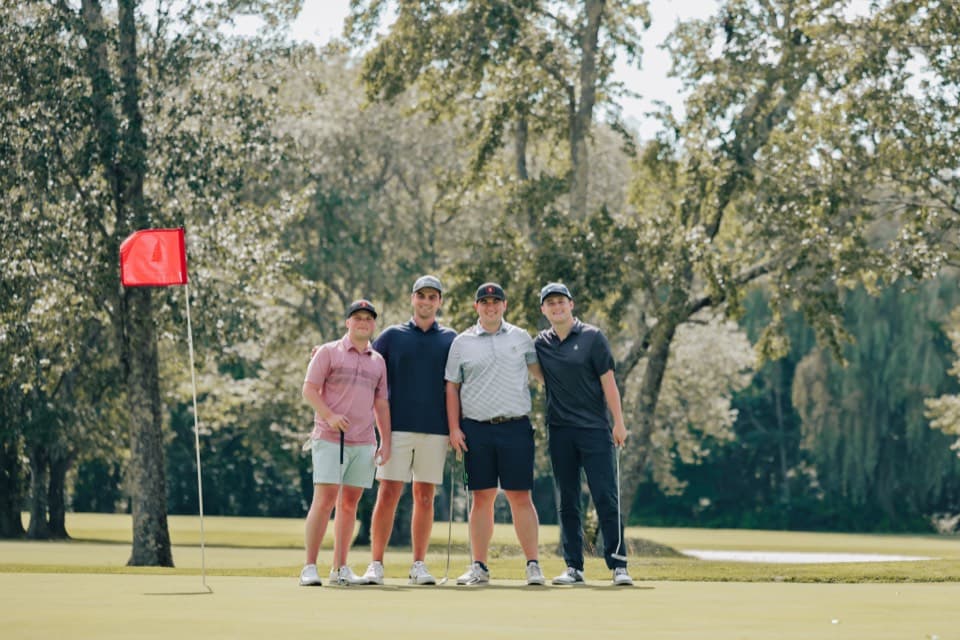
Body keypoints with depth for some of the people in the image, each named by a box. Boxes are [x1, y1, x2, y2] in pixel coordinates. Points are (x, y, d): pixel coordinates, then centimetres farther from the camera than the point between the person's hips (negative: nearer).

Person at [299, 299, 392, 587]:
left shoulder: (378, 361, 17)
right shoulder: (328, 352, 3)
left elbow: (381, 404, 19)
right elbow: (309, 390, -3)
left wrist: (386, 441, 11)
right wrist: (330, 415, -18)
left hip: (364, 444, 5)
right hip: (330, 440, -5)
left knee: (350, 503, 5)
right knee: (324, 500, -12)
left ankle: (340, 568, 9)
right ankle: (309, 567, -11)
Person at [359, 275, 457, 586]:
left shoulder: (450, 339, 10)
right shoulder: (393, 335, 8)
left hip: (435, 429, 1)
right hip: (398, 427, -1)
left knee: (424, 497, 4)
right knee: (388, 494, -6)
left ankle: (419, 565, 9)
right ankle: (376, 564, -2)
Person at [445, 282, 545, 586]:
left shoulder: (520, 338, 10)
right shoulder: (462, 342, 9)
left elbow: (540, 372, 18)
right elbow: (452, 387, 10)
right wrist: (454, 428, 2)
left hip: (515, 427, -1)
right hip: (476, 429, 1)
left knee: (520, 497, -3)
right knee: (482, 498, 3)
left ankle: (533, 565, -1)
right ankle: (479, 567, 8)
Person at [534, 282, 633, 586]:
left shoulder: (592, 337, 0)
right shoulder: (541, 343, 10)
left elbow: (607, 380, -3)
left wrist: (619, 422, -7)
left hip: (594, 429, -4)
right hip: (560, 432, 4)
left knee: (606, 498, -7)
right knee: (568, 502, 6)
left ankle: (618, 565, -6)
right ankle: (573, 567, 9)